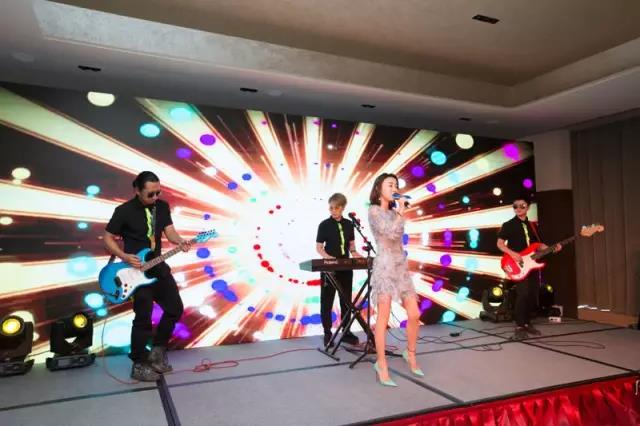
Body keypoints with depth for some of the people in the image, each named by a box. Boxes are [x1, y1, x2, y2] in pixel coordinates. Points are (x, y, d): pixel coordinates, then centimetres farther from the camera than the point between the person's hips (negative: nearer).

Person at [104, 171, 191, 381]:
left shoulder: (163, 206, 3)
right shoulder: (124, 211, -11)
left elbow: (169, 231, 0)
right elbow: (108, 238, -4)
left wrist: (180, 242, -22)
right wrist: (125, 257, -18)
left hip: (158, 266, 6)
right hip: (135, 269, -6)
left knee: (175, 308, 8)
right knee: (144, 317, -5)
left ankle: (158, 350, 26)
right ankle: (139, 365, 12)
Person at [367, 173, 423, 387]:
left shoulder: (393, 212, 20)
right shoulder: (374, 211, -2)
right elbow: (391, 233, -14)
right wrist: (401, 212, -5)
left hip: (401, 266, 7)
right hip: (385, 266, -7)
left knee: (414, 314, 5)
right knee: (384, 316, -7)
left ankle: (410, 354, 27)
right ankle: (381, 365, 2)